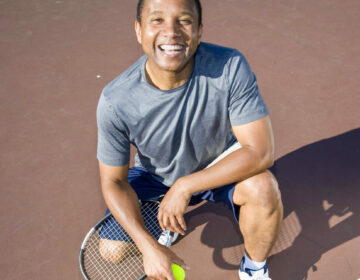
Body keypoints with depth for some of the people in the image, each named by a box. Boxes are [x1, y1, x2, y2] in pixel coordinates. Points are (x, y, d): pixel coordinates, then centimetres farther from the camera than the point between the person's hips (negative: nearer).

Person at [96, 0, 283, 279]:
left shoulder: (230, 67, -30)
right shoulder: (115, 102, -27)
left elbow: (260, 150, -30)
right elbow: (113, 181, -16)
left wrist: (184, 187, -32)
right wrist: (149, 246, -25)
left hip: (221, 168, 0)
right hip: (156, 178, 1)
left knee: (262, 185, -31)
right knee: (112, 251, -12)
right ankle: (162, 219, 23)